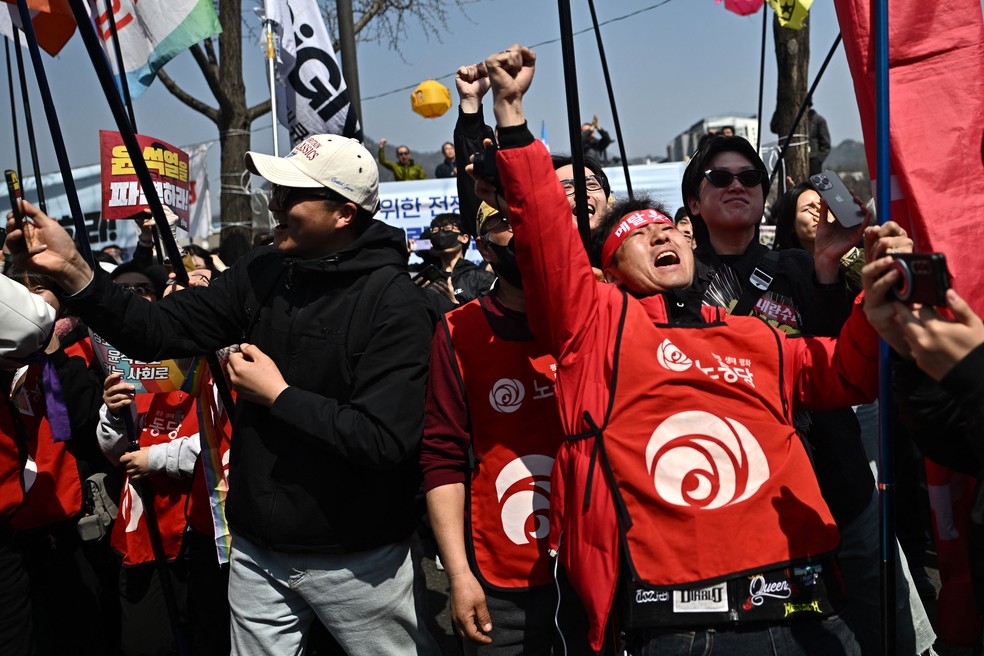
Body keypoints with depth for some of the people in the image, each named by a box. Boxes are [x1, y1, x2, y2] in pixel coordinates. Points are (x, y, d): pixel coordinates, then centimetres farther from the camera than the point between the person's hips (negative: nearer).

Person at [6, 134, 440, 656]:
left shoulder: (394, 306, -19)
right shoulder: (262, 272, -1)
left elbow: (386, 441, -26)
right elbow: (157, 333, -1)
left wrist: (279, 395, -20)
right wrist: (72, 270, -14)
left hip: (357, 561, -5)